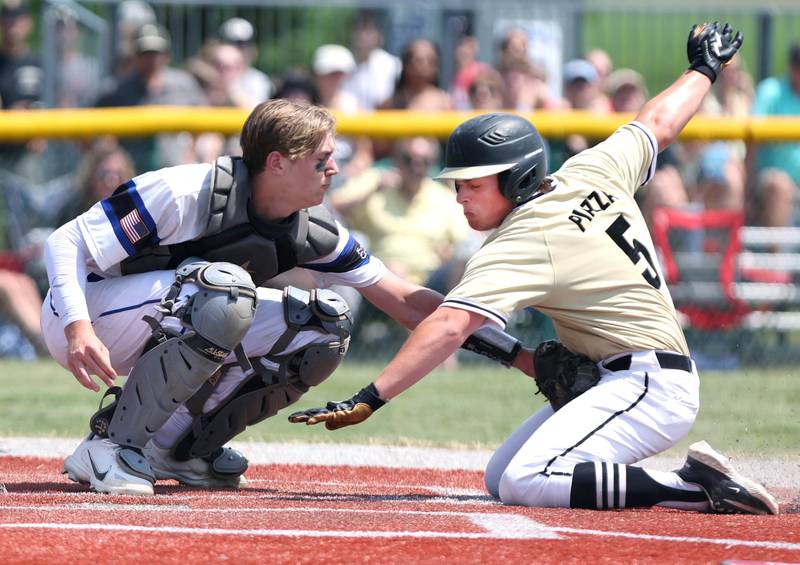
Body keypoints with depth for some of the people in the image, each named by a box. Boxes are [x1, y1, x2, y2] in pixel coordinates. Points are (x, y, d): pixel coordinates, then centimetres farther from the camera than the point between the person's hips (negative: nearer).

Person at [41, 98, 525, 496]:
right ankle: (112, 445, -24)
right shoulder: (184, 195, -27)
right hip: (82, 317, -7)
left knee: (325, 324, -4)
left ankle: (177, 446, 1)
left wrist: (512, 353, -9)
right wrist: (78, 329, -42)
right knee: (224, 287, -34)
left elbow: (404, 301, -2)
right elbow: (66, 242, -25)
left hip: (169, 332, 7)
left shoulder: (312, 232, -6)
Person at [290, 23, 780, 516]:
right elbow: (660, 122, 23)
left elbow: (447, 329, -29)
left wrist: (367, 401, -35)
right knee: (500, 479, 10)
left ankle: (697, 487, -22)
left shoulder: (521, 246, -18)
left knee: (525, 483, -27)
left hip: (648, 385, -11)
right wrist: (705, 68, 43)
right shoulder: (592, 173, 6)